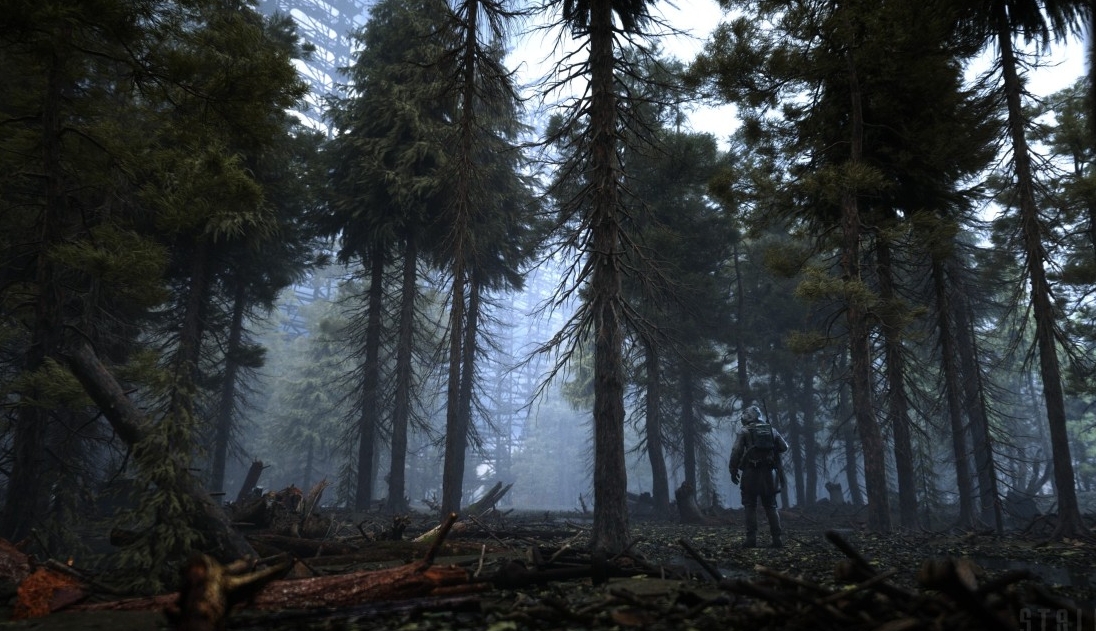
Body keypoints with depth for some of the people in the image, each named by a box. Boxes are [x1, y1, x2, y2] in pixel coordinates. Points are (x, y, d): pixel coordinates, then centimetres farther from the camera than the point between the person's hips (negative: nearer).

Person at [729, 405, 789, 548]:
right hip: (769, 473, 3)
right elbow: (784, 447, 14)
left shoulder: (744, 431, -1)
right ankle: (777, 539, 6)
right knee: (771, 507, 11)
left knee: (750, 507, 3)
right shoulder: (771, 430, 11)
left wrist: (733, 470, -2)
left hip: (751, 473, -3)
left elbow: (736, 451, -9)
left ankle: (751, 539, -3)